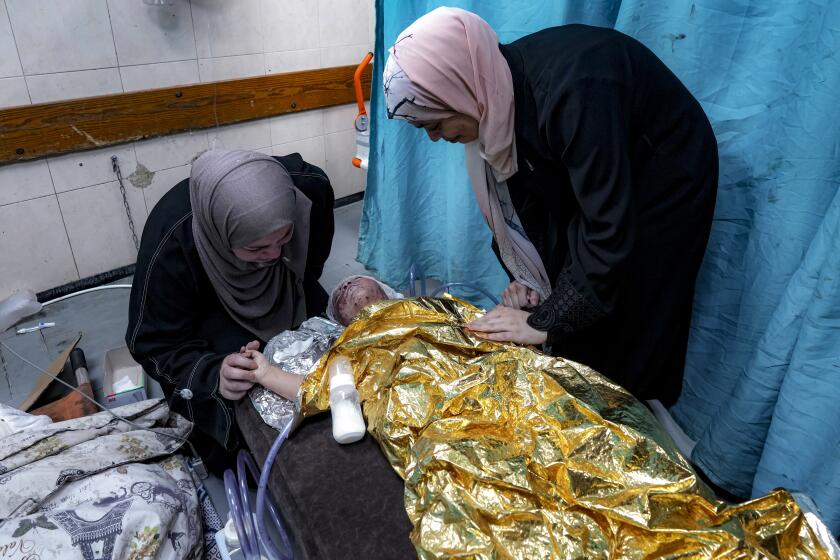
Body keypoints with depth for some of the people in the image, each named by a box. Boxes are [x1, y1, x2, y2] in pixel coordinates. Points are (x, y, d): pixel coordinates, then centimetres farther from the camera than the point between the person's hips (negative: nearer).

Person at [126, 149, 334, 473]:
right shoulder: (170, 244, -39)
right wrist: (213, 373, -44)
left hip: (284, 294, 4)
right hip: (211, 309, -3)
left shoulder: (310, 187, -31)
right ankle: (228, 457, 12)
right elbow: (155, 343, -27)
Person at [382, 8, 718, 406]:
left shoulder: (571, 93, -39)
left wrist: (544, 323, -27)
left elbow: (611, 234, -35)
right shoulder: (497, 93, -14)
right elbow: (528, 193, -2)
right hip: (589, 174, 7)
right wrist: (531, 276, -10)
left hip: (664, 176, -6)